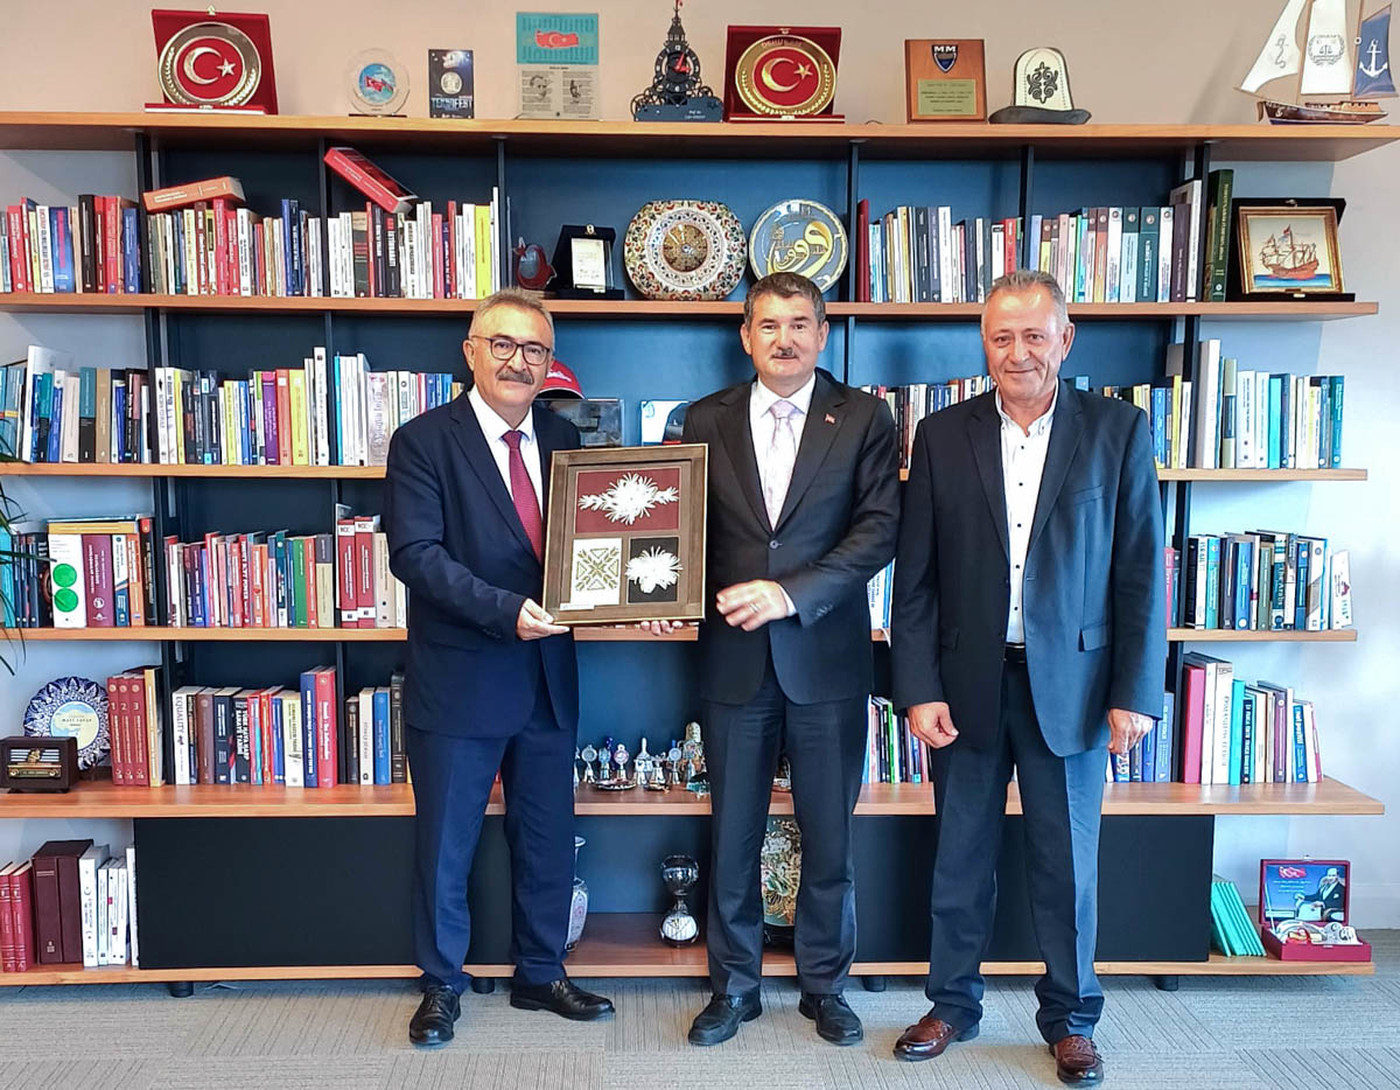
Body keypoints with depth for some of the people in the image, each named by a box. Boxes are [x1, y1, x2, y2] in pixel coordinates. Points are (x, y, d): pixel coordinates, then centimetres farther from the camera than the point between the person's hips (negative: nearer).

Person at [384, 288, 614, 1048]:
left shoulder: (566, 440, 7)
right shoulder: (424, 441, -7)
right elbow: (415, 552, -17)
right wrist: (504, 609, -26)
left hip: (549, 678, 5)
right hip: (458, 679, -4)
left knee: (548, 838, 16)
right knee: (445, 843, 11)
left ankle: (540, 975, 35)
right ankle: (441, 984, 31)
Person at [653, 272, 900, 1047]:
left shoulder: (864, 418, 1)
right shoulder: (706, 421, 7)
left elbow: (879, 527, -8)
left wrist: (792, 593, -18)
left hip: (826, 657, -1)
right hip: (734, 657, 2)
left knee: (829, 837, 10)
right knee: (732, 836, 10)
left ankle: (824, 985, 30)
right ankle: (734, 987, 29)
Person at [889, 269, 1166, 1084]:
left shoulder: (1119, 430, -1)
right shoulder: (942, 436, 2)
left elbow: (1140, 572, -2)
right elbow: (916, 579, 1)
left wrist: (1135, 694, -6)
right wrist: (919, 689, -4)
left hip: (1071, 682, -1)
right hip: (969, 681, 1)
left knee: (1069, 862, 10)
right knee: (961, 857, 12)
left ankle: (1071, 1018, 30)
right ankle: (953, 1005, 31)